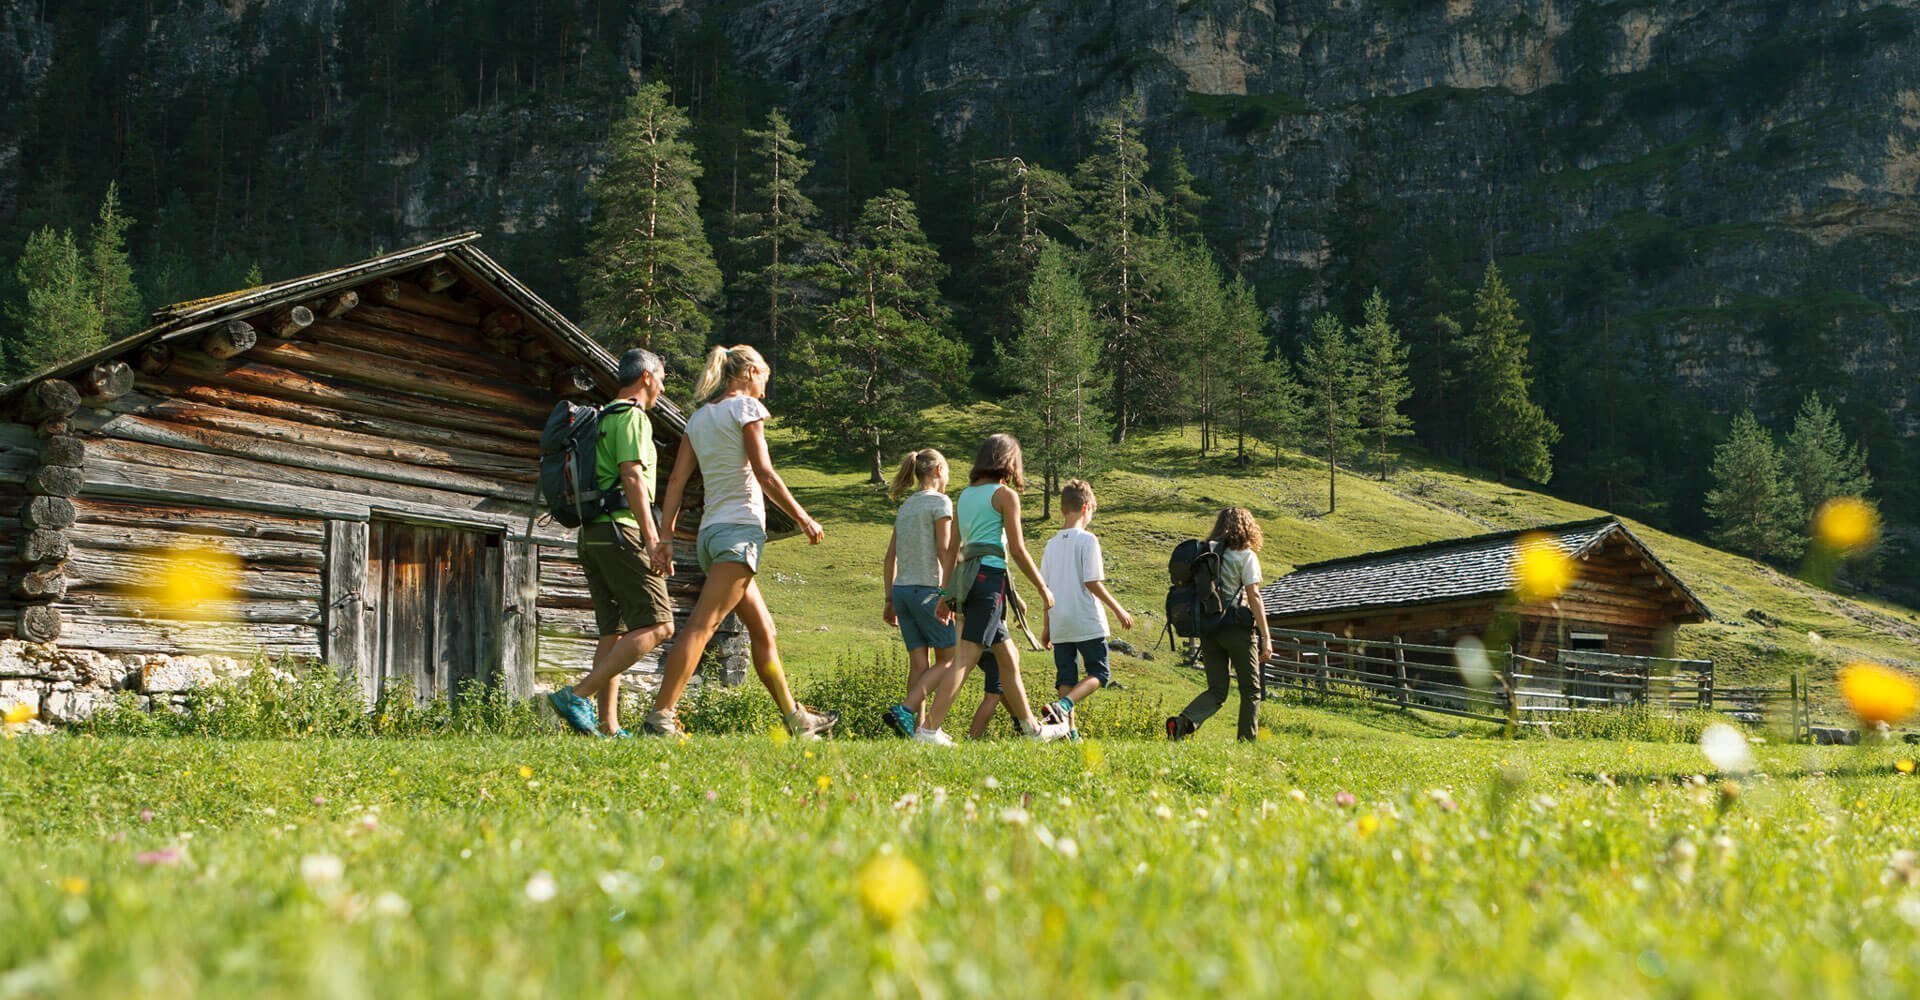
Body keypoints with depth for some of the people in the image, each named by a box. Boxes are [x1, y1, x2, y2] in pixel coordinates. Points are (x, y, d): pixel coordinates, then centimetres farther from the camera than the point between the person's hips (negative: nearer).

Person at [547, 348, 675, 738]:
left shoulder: (603, 418, 23)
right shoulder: (632, 416, -6)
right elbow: (632, 477, -17)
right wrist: (652, 538, -20)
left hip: (593, 533, 10)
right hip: (621, 530, -10)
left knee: (614, 631, 7)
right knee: (656, 625, -11)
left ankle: (608, 726, 2)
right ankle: (577, 695, -18)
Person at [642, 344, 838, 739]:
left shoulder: (699, 417, 17)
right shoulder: (745, 407, -3)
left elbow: (677, 480, 10)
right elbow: (764, 474, -11)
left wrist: (665, 536, 7)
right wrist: (804, 519, -3)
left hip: (711, 530, 9)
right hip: (740, 529, -9)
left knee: (763, 631, 15)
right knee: (702, 625, -15)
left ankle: (797, 720, 22)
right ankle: (661, 715, -22)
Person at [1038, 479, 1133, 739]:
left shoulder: (1052, 544, 10)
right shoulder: (1087, 540, -8)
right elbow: (1092, 583, -13)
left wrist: (1047, 626, 19)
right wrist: (1119, 610, -3)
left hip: (1059, 624, 6)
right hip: (1087, 622, -6)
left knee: (1066, 677, 10)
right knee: (1099, 673, 2)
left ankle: (1070, 730, 4)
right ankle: (1063, 706, -20)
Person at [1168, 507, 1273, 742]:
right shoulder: (1245, 555, -4)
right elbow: (1253, 596, -9)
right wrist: (1266, 637, -8)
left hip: (1209, 628, 5)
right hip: (1237, 628, -5)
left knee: (1216, 691, 7)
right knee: (1250, 690, 9)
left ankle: (1183, 722, -17)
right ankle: (1248, 741, 4)